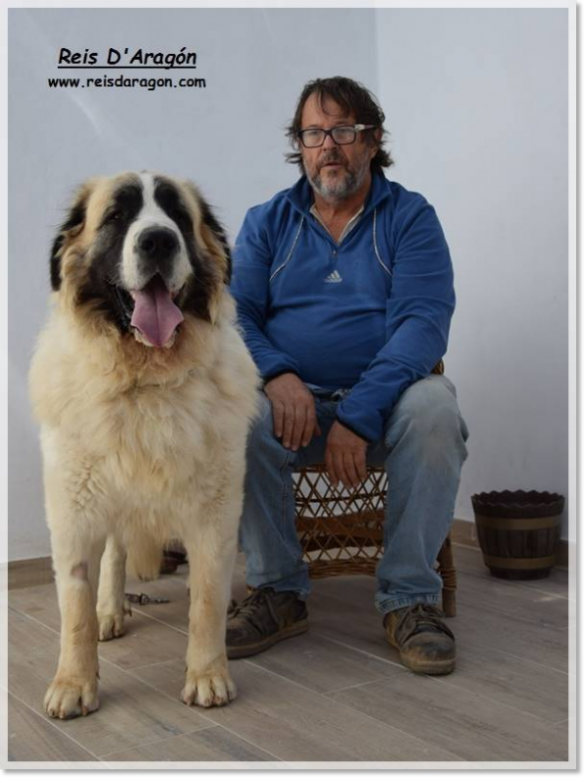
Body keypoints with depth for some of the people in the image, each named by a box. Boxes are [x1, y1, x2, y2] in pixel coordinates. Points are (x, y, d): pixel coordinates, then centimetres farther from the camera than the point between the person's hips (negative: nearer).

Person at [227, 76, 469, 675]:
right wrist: (277, 373, -21)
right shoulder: (267, 222, 12)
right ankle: (278, 592, -12)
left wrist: (359, 416, -24)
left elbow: (423, 321, -10)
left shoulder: (410, 217, 4)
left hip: (384, 398, -1)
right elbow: (233, 314, 2)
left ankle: (410, 597, -17)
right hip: (293, 399, 2)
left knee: (433, 406, -34)